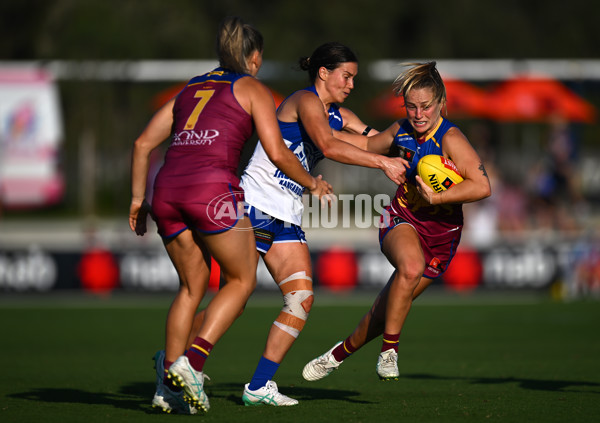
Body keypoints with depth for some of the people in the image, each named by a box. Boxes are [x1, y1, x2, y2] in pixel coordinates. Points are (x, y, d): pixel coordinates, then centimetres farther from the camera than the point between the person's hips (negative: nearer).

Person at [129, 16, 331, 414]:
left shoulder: (190, 88, 27)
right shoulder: (253, 89, 12)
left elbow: (143, 143, 21)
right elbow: (277, 152, 2)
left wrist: (138, 198, 24)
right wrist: (311, 182, 17)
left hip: (168, 188, 6)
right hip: (213, 187, -6)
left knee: (192, 286, 18)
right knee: (243, 279, 10)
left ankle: (169, 388, 10)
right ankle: (191, 362, -6)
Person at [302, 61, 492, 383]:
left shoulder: (450, 139, -21)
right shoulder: (401, 131, -4)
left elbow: (482, 187, -30)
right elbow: (368, 146, 19)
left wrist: (437, 197, -31)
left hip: (441, 230, -2)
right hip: (402, 220, 2)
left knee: (391, 306, 3)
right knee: (411, 266, -33)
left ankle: (341, 352, 29)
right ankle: (389, 351, -20)